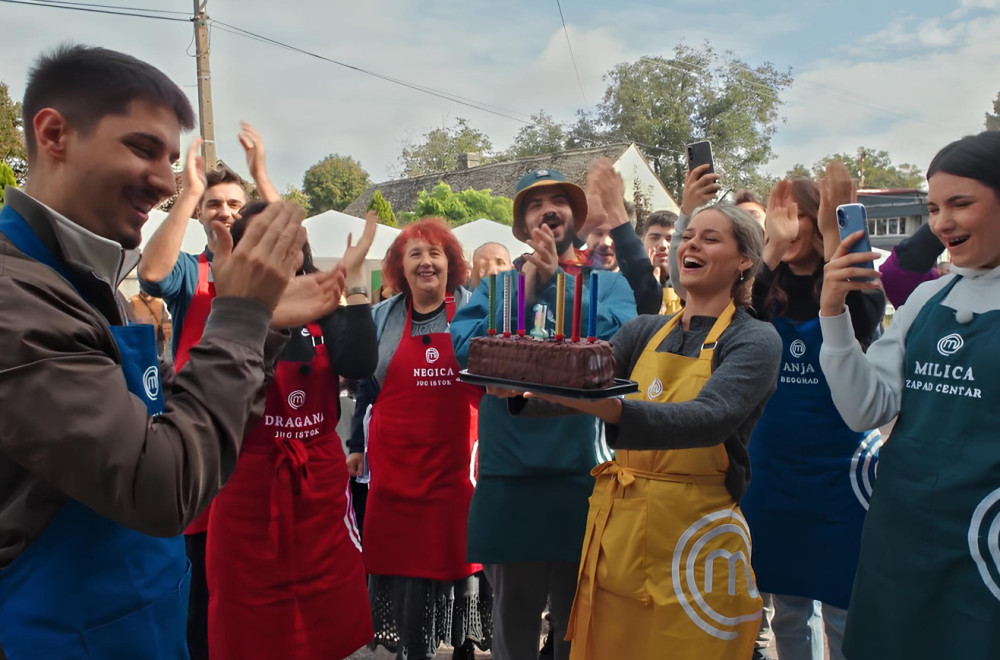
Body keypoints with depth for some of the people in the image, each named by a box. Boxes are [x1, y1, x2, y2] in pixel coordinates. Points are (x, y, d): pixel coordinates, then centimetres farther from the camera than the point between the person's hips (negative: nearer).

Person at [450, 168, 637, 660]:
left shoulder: (608, 283, 4)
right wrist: (526, 292, -15)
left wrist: (555, 283, -16)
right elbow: (464, 347, -10)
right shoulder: (495, 286, 7)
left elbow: (618, 338, -16)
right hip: (508, 477, 1)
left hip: (582, 475, -1)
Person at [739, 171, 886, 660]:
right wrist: (771, 248, -24)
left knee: (842, 615, 7)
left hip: (838, 472, -3)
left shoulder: (854, 288, -3)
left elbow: (860, 321, -26)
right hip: (773, 474, 3)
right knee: (788, 611, 16)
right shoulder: (767, 293, 4)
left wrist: (833, 231, -28)